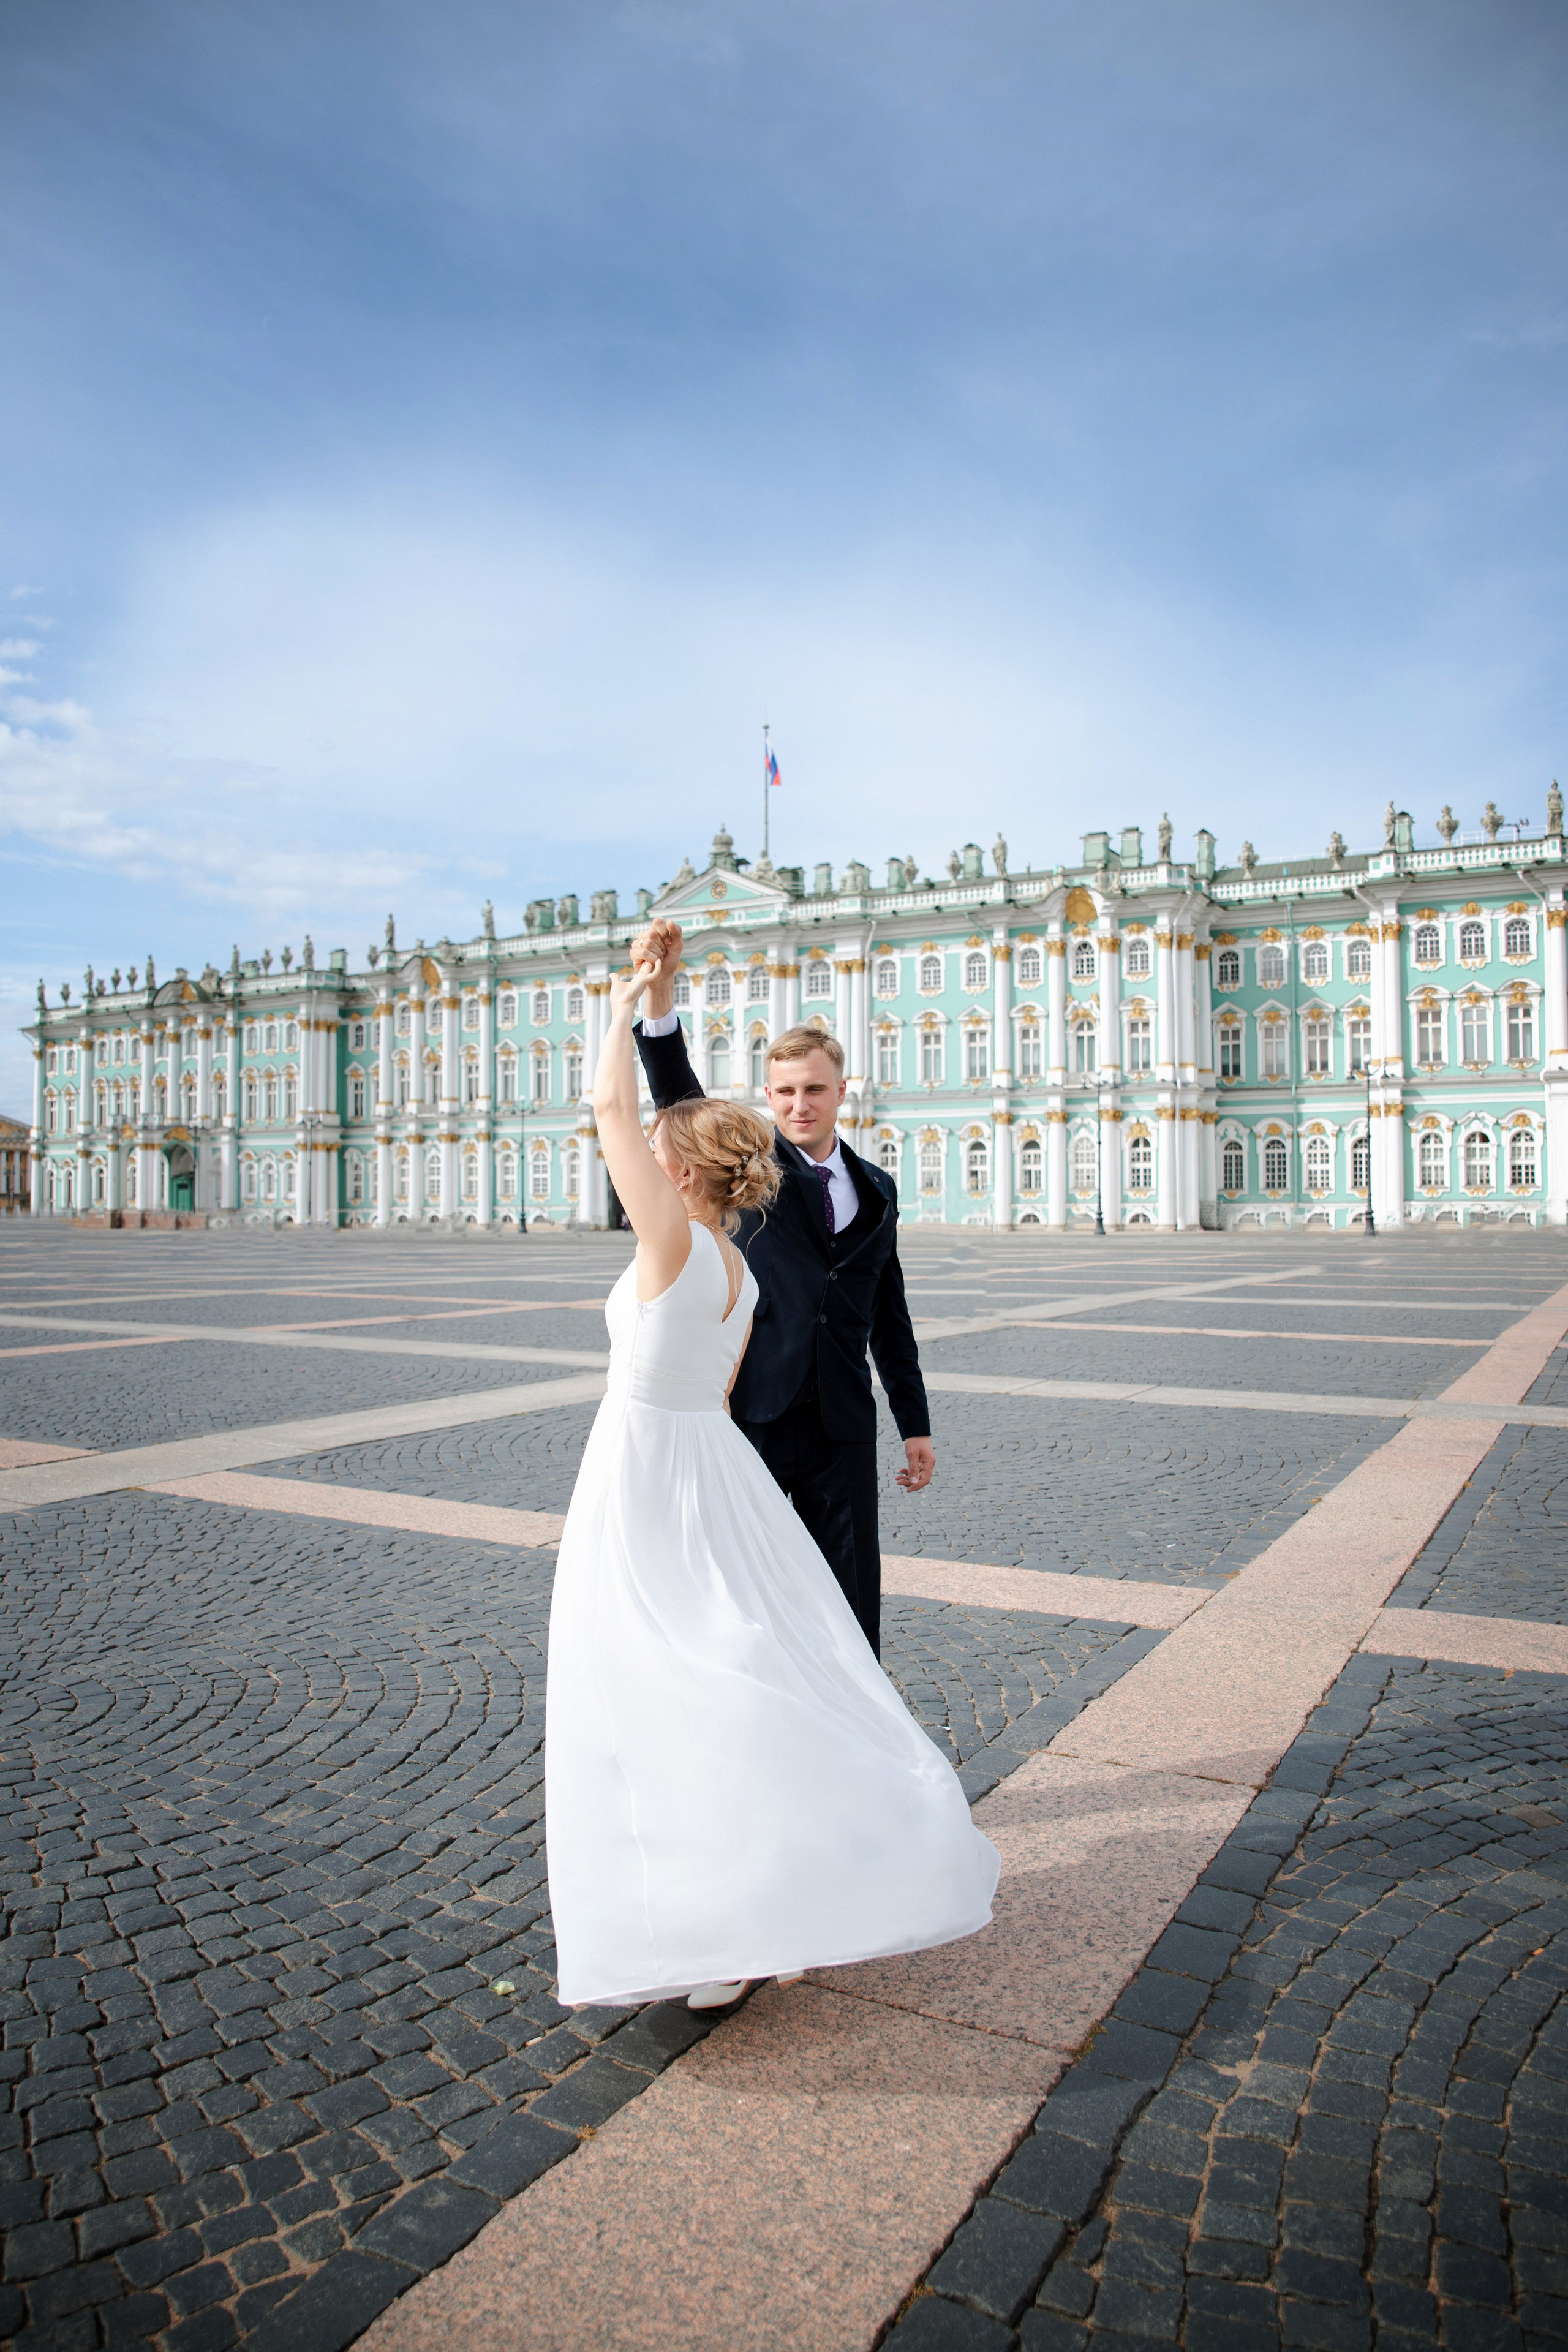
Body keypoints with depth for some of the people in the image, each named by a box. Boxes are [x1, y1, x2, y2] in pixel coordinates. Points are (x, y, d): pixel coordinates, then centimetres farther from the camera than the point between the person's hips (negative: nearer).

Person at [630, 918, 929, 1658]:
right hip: (749, 1417, -3)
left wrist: (915, 1425, 15)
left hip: (842, 1429, 3)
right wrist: (660, 989, -34)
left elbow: (889, 1315, 15)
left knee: (851, 1598, 10)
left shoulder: (875, 1189, 10)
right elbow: (677, 1091, -17)